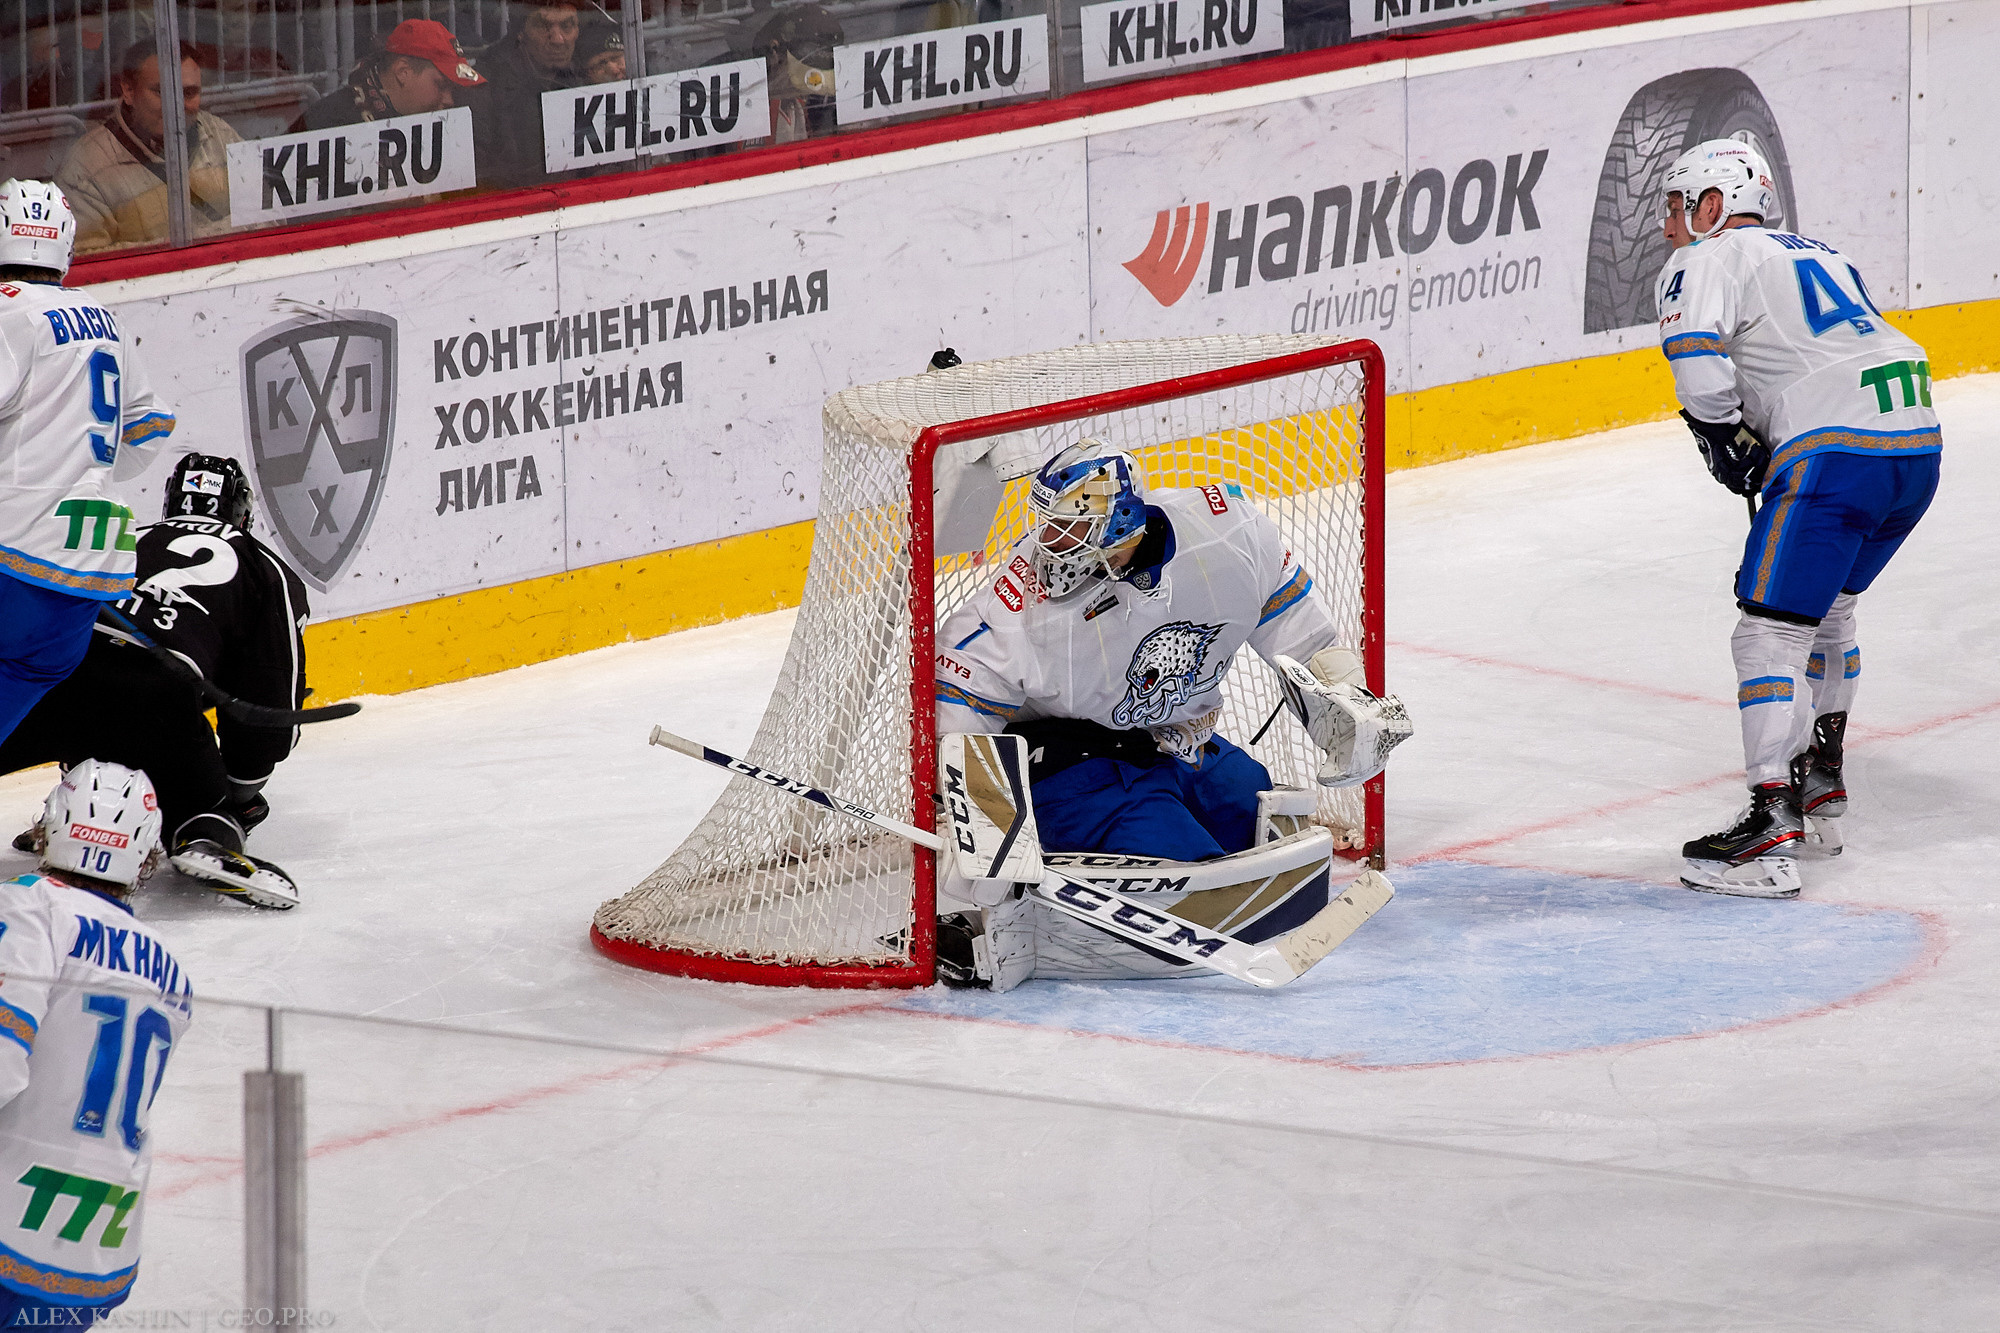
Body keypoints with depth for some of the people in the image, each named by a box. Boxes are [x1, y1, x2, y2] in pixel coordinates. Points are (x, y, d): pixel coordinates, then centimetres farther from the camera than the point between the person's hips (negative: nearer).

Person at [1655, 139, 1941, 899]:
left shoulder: (1707, 260, 3)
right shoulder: (1818, 255, 30)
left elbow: (1696, 352, -16)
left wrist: (1723, 438, 0)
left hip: (1836, 452, -9)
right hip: (1917, 442, 9)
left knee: (1772, 628, -7)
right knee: (1826, 606, 27)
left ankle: (1772, 828, -15)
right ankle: (1821, 789, 34)